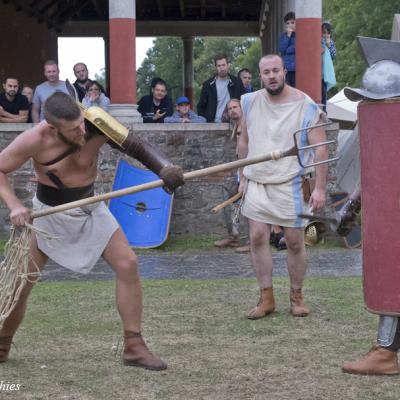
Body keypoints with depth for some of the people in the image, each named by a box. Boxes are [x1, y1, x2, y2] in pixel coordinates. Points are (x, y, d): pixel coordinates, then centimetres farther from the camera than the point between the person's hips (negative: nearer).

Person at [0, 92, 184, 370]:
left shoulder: (96, 126, -23)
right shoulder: (35, 140, -25)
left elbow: (137, 147, -28)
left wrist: (165, 167, -48)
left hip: (90, 211, 2)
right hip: (49, 213, -2)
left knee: (128, 264, -12)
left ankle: (134, 347, -2)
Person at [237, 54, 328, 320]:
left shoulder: (305, 106, -9)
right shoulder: (250, 102, 3)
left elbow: (320, 149, -9)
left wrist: (320, 188, -14)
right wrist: (243, 177, 13)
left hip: (289, 184, -3)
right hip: (257, 183, 3)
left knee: (295, 241, 2)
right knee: (258, 238, -1)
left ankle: (297, 296, 19)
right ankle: (267, 298, 9)